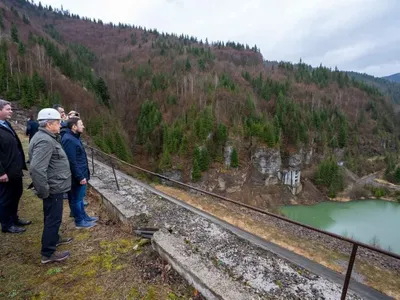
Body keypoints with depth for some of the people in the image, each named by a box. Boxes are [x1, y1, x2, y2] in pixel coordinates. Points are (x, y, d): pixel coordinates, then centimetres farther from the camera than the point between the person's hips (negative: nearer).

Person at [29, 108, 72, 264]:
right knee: (53, 218, 1)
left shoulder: (47, 137, 9)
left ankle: (54, 239, 42)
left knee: (52, 217, 24)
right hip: (53, 188, -10)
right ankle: (48, 253, 15)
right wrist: (44, 191, -22)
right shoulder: (45, 141, -24)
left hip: (55, 186, 10)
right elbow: (37, 169, -31)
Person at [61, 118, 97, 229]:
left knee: (80, 197, 21)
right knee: (76, 199, 5)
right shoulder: (69, 140, -23)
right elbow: (72, 162, -25)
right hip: (77, 177, -10)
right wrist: (80, 177, -22)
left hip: (81, 175, 10)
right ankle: (79, 221, 19)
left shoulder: (74, 137, 11)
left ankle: (84, 216, 34)